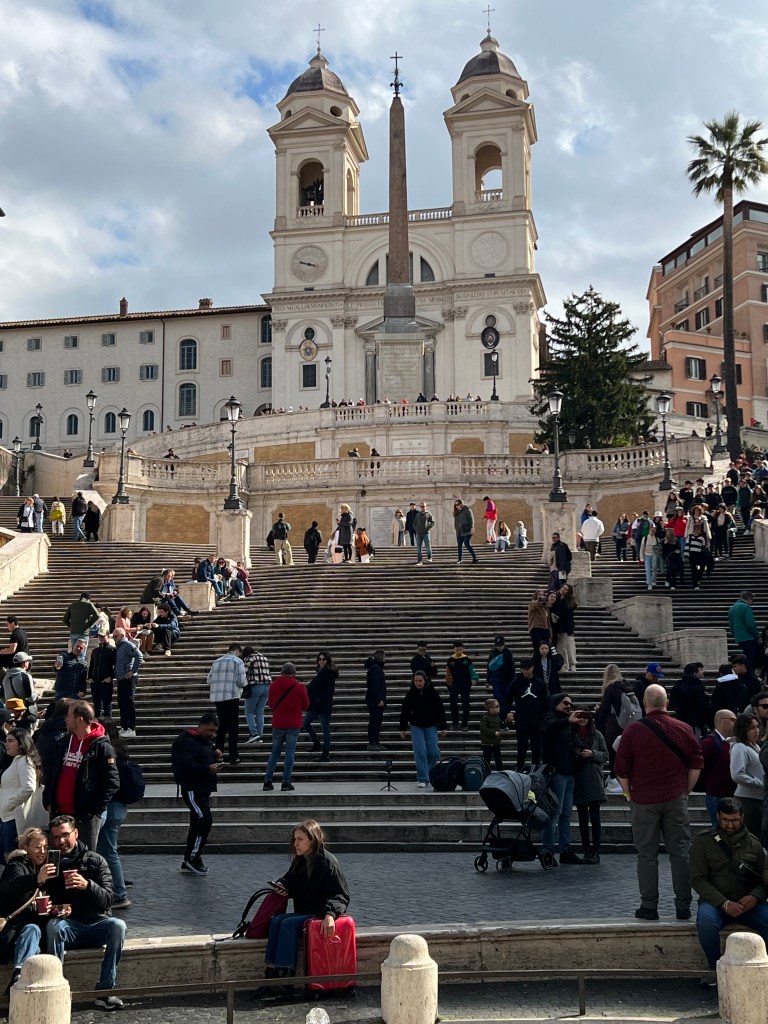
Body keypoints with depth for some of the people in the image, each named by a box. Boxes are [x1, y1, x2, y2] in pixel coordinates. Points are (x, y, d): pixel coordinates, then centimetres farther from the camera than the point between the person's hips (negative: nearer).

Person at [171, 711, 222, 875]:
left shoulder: (206, 741, 16)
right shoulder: (186, 741, -14)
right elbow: (186, 765, -25)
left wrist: (216, 756, 5)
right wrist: (208, 769, -29)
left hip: (203, 789, 10)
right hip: (192, 789, -10)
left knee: (197, 825, 10)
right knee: (205, 820, -16)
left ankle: (188, 863, 17)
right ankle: (194, 858, -6)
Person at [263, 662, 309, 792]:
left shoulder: (274, 685, -2)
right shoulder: (299, 687, -8)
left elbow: (270, 704, 9)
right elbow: (305, 705, 1)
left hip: (278, 724, 2)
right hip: (294, 724, -2)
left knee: (275, 752, 12)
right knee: (290, 752, 2)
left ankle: (267, 781, 10)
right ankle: (286, 782, -1)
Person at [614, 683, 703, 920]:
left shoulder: (632, 730, -5)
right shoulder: (683, 729, 0)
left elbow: (621, 769, -2)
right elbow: (696, 763, 5)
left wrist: (629, 794, 10)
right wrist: (686, 790, 15)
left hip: (643, 800, -1)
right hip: (676, 799, 2)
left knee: (647, 854, 4)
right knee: (680, 852, 8)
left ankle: (649, 907, 6)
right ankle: (683, 907, 11)